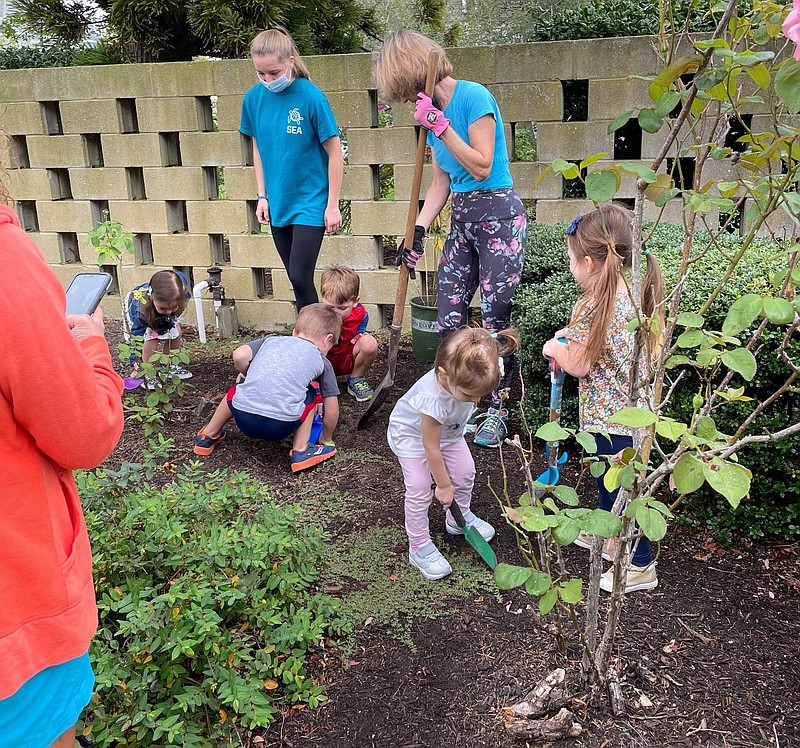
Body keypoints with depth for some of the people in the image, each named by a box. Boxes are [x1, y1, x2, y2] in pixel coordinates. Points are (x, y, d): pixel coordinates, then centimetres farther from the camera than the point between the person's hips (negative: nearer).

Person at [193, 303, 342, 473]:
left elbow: (239, 355, 9)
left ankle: (209, 436, 50)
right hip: (281, 426, -3)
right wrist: (326, 439, 38)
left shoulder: (271, 340, 24)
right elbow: (332, 411, 20)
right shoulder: (322, 362, 19)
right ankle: (301, 451, 16)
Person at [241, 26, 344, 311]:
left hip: (310, 201, -5)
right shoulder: (254, 98, -1)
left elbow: (334, 154, -10)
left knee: (300, 277, -9)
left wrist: (332, 205, -10)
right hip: (278, 202, 5)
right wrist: (262, 196, 7)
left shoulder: (311, 97, -15)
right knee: (296, 279, 12)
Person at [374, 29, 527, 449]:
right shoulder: (433, 111, 9)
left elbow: (482, 166, -18)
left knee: (495, 321, -3)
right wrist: (418, 231, 3)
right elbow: (441, 182, 11)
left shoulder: (473, 97, -14)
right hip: (461, 221, 8)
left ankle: (497, 410, 13)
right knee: (448, 320, 5)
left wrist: (439, 126, -20)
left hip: (499, 217, -8)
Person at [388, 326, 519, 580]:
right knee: (419, 490, -9)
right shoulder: (433, 399, -46)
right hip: (412, 435, -6)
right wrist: (444, 485, -18)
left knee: (465, 472, 11)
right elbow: (431, 447, -31)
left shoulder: (467, 376, -32)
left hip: (448, 430, 6)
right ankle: (419, 547, 9)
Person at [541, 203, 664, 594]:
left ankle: (640, 565, 21)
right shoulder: (638, 294, 0)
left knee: (620, 487, 7)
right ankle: (608, 535, 47)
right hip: (634, 408, 9)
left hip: (611, 416, -9)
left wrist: (556, 348, 1)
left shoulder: (593, 307, -26)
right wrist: (577, 336, 9)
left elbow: (579, 366, -17)